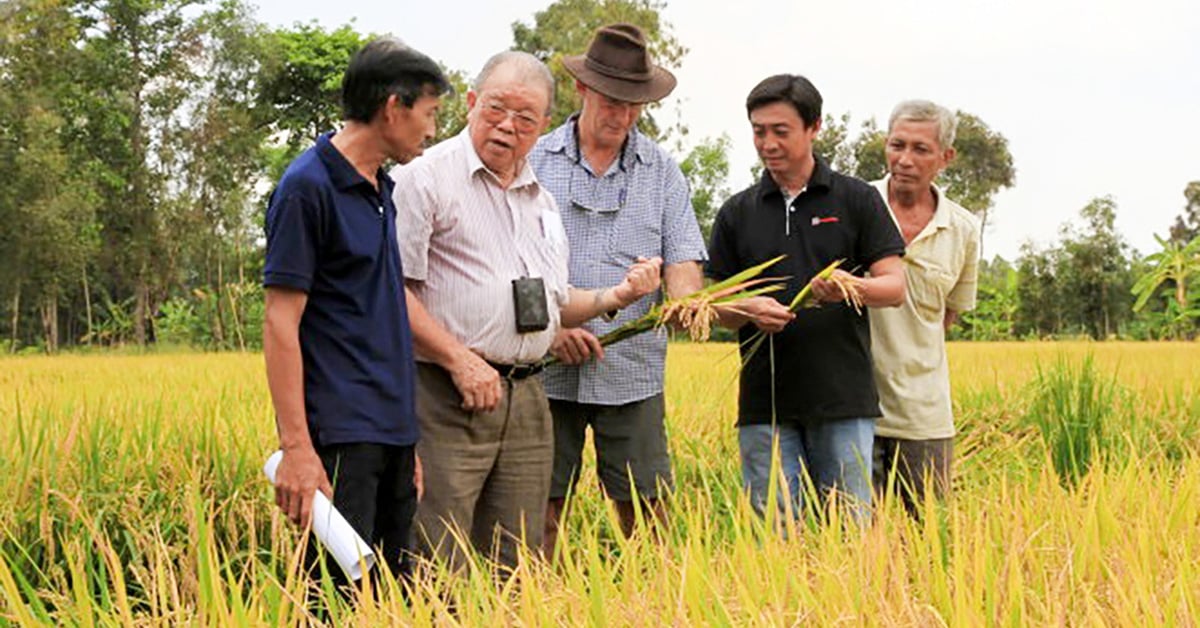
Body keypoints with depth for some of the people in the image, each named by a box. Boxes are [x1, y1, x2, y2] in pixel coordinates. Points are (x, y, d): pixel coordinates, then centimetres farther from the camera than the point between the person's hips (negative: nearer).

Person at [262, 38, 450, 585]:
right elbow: (280, 323, -14)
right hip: (339, 433, -9)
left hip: (389, 431, 9)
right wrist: (296, 447, -21)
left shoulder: (380, 190, 17)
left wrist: (408, 439, 19)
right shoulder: (307, 187, -10)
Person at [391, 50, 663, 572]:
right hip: (446, 397, -7)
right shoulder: (427, 178, -5)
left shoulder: (541, 199, 20)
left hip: (526, 398, 7)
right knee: (439, 573, -8)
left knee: (518, 566, 10)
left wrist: (616, 297, 11)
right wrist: (460, 359, -17)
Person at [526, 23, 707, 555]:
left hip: (633, 372, 1)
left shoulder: (661, 171, 10)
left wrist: (685, 299, -17)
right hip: (546, 370, -1)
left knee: (646, 509, 1)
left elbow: (682, 258, 6)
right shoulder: (534, 162, 4)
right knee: (539, 509, 2)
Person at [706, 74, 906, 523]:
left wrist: (855, 288, -22)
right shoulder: (737, 213, 11)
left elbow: (895, 287, 1)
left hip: (843, 399, -2)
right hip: (765, 402, 2)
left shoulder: (858, 200, 5)